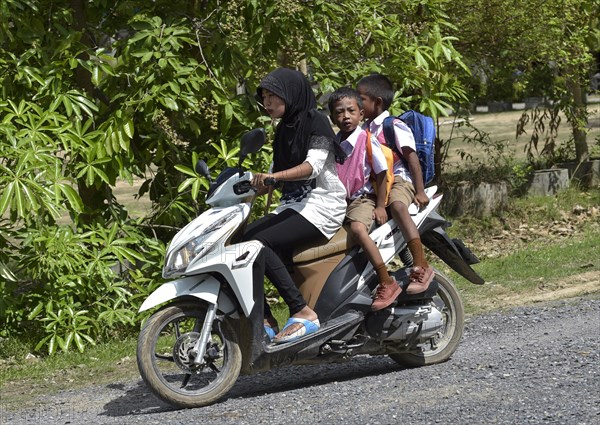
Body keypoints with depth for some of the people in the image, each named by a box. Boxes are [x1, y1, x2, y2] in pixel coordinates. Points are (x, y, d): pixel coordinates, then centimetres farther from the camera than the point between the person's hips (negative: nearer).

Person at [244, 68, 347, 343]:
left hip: (321, 207, -8)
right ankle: (264, 318, -14)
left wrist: (273, 176, -33)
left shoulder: (315, 121, -5)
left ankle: (303, 313, -27)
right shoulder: (284, 130, 20)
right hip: (291, 206, 8)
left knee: (259, 244, -28)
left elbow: (313, 165, -20)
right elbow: (274, 174, 20)